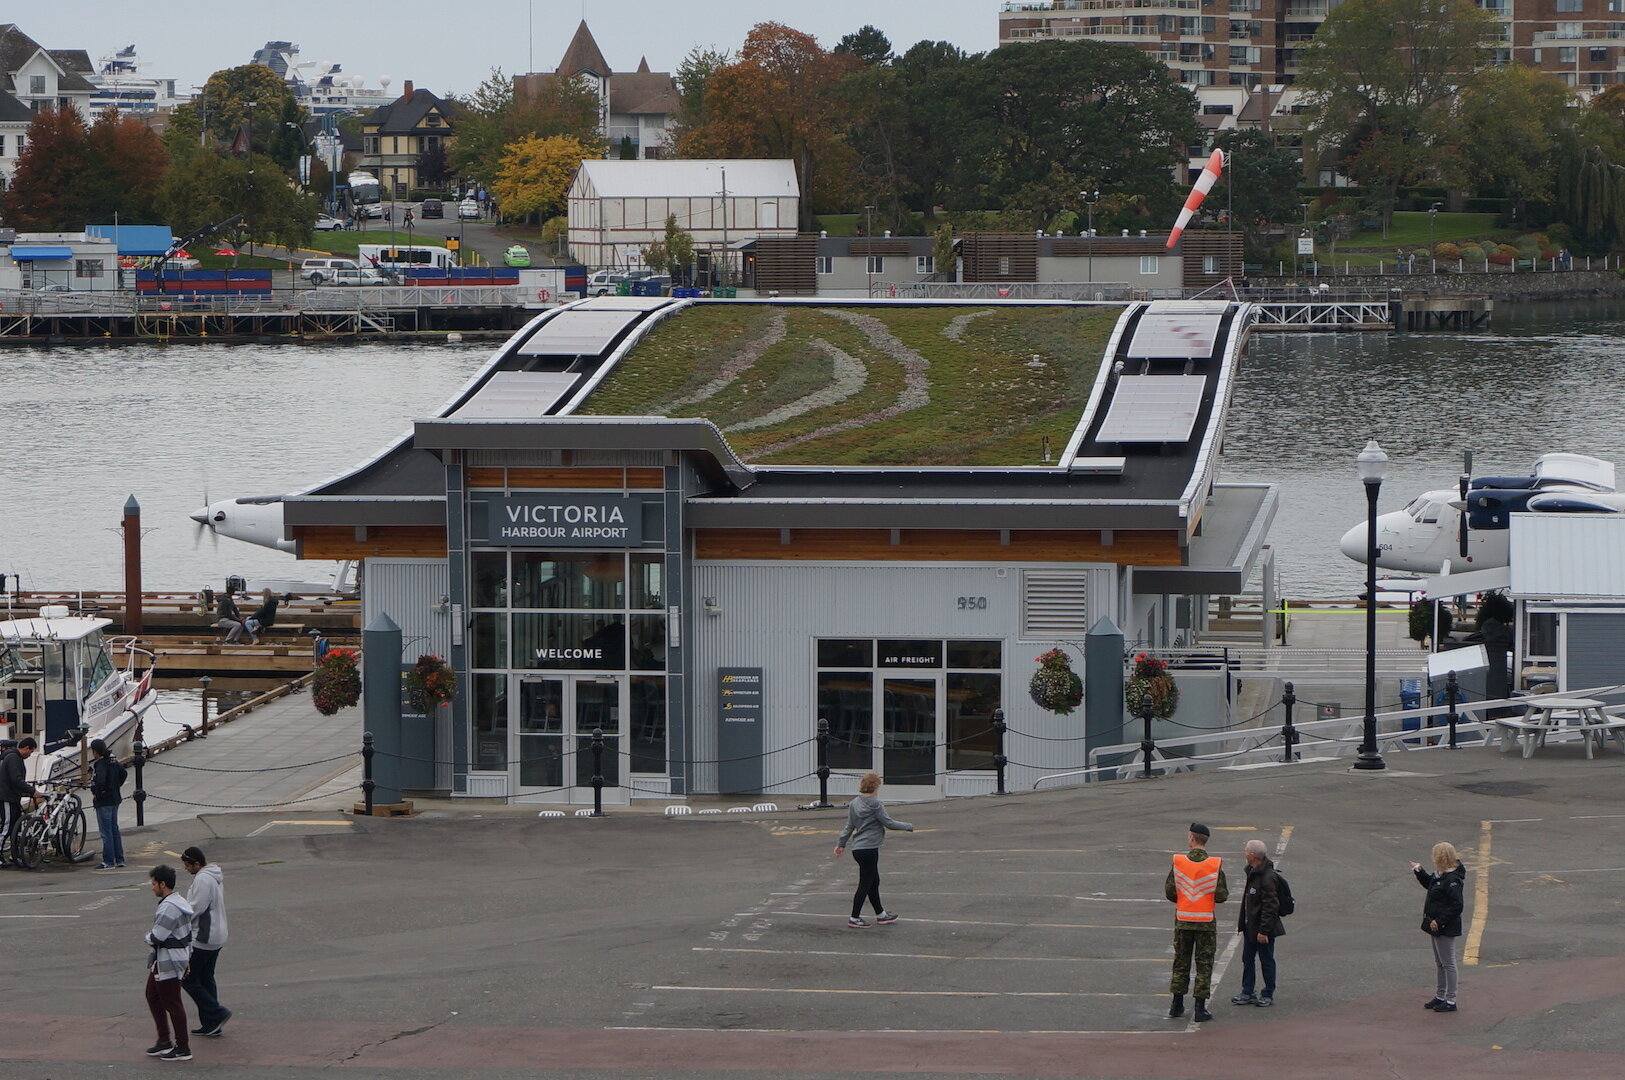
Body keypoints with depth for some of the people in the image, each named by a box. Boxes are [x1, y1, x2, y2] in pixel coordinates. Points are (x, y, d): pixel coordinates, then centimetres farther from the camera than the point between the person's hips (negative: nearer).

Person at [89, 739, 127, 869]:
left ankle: (109, 862, -2)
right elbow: (123, 773, 19)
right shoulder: (113, 760, 7)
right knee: (114, 829, 15)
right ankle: (119, 859, 19)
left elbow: (99, 781, -31)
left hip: (104, 801, -9)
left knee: (106, 832, -4)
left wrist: (96, 793, -15)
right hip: (115, 799, 9)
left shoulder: (100, 764, -19)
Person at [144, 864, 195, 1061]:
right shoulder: (179, 901, 10)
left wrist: (148, 936, -2)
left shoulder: (169, 908, -24)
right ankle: (164, 1041, 25)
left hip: (168, 963, -11)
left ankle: (183, 1048, 6)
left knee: (172, 1003, -2)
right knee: (153, 996, 19)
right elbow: (188, 933, 17)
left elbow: (157, 937, -25)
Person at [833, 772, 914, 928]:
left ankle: (880, 914, 28)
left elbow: (849, 826, 11)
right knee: (865, 884, 0)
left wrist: (841, 844, 19)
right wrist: (908, 827, 2)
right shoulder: (875, 804, -15)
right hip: (869, 849, -8)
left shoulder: (854, 804, 7)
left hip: (858, 848, 8)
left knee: (874, 881, 19)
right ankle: (854, 918, 5)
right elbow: (889, 823, -12)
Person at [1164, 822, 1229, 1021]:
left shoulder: (1178, 862, -8)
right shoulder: (1216, 865, -11)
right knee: (1204, 965, 5)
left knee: (1181, 962, 15)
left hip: (1182, 920, 2)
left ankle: (1177, 1005, 20)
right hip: (1206, 921, -2)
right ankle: (1200, 1009, 2)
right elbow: (1222, 895, -10)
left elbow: (1169, 892, -6)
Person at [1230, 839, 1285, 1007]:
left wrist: (1264, 930, -23)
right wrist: (1242, 924, 20)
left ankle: (1268, 995, 15)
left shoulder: (1267, 877, -22)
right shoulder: (1253, 873, 9)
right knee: (1247, 960, 14)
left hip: (1263, 929, -10)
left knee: (1266, 961, 4)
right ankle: (1247, 993, 24)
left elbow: (1270, 906, -23)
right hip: (1250, 928, 10)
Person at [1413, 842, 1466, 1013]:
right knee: (1439, 963, 18)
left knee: (1448, 964, -2)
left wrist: (1439, 921, -25)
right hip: (1437, 927, 10)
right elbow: (1429, 883, 32)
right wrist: (1419, 871, 21)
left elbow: (1457, 906, -25)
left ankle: (1450, 1001, 5)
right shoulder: (1440, 876, 8)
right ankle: (1439, 996, 29)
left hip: (1445, 928, -10)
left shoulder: (1452, 880, -23)